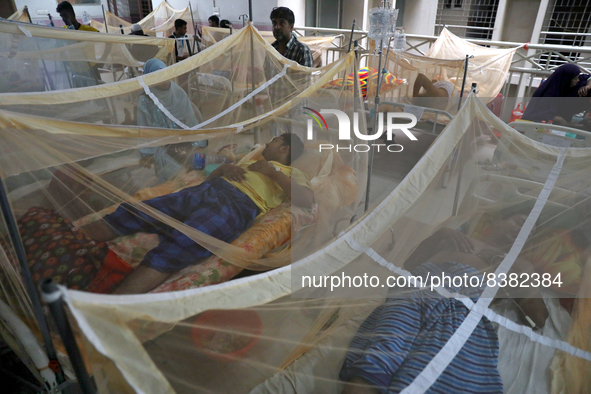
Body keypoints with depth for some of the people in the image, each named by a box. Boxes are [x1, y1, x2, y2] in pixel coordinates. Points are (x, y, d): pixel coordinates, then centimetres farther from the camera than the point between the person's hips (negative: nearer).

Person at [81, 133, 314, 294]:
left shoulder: (292, 173, 20)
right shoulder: (251, 161, 38)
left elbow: (307, 200, -3)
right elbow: (210, 177, 36)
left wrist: (274, 172, -2)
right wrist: (223, 168, 14)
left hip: (239, 204, -7)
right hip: (208, 189, 7)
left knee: (174, 248, -31)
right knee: (132, 212, -11)